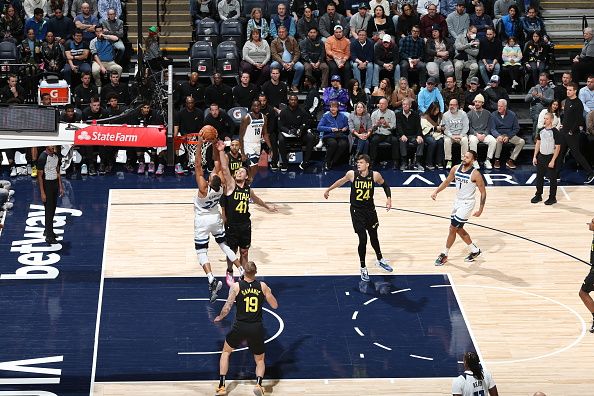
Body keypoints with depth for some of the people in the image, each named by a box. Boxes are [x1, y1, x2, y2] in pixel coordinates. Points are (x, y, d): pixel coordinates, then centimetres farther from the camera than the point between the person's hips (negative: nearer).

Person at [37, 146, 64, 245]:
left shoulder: (56, 156, 6)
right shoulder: (42, 157, -16)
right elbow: (40, 176, -15)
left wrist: (61, 187, 14)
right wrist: (42, 192, -17)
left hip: (55, 183, 7)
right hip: (47, 184, -7)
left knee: (53, 208, 13)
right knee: (49, 210, -6)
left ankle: (47, 230, 27)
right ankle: (49, 236, -2)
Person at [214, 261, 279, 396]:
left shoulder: (236, 286, -6)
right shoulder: (262, 286, -1)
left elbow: (227, 308, -9)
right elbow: (275, 305, 6)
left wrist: (219, 317, 11)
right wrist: (269, 292, 24)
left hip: (240, 327, -1)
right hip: (257, 328, 1)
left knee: (226, 352, 25)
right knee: (260, 360, 20)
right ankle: (258, 384, -9)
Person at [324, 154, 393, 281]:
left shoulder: (375, 175, -13)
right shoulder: (352, 174, -14)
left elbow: (385, 185, 5)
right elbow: (341, 181, 6)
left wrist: (389, 198, -9)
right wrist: (328, 189, 17)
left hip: (370, 210, 2)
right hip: (357, 211, -2)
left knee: (374, 237, 18)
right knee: (363, 239, -7)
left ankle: (380, 260, 44)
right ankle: (363, 268, 10)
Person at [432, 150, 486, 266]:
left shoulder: (475, 174, -19)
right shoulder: (456, 168, -2)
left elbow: (483, 192, -12)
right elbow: (447, 181, 12)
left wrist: (480, 209, -15)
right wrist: (436, 191, -2)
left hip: (467, 204, -7)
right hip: (458, 201, 7)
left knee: (453, 228, -5)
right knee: (459, 229, 15)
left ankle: (444, 255, 8)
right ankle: (474, 250, 32)